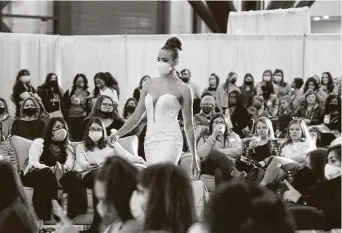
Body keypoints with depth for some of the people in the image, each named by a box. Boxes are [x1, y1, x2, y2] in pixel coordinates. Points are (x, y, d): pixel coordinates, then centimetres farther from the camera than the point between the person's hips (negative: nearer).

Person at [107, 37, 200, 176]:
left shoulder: (183, 89, 2)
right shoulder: (149, 85, 14)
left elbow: (188, 125, 4)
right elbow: (136, 117, 15)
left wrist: (194, 159, 4)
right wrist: (118, 133, -1)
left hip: (170, 140, -5)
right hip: (150, 141, 5)